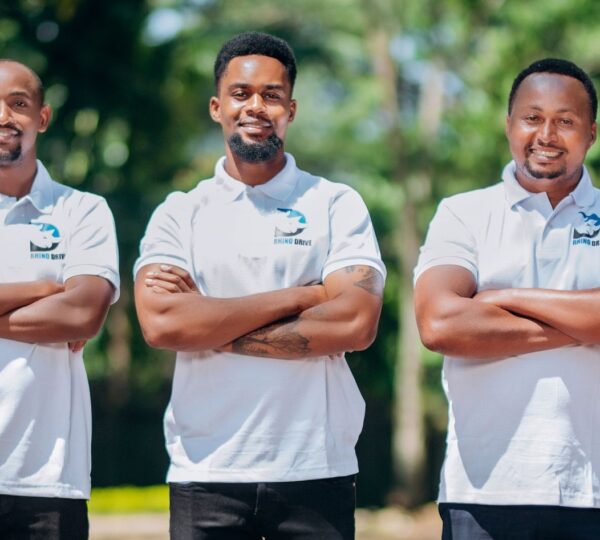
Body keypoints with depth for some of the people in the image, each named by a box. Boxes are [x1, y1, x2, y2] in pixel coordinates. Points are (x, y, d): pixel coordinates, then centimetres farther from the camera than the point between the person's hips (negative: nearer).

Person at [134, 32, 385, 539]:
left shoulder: (337, 205, 5)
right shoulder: (180, 214, 7)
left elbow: (356, 324, -9)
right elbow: (160, 324, -10)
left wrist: (213, 328, -10)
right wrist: (299, 297, -10)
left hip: (316, 473, -1)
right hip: (206, 474, 1)